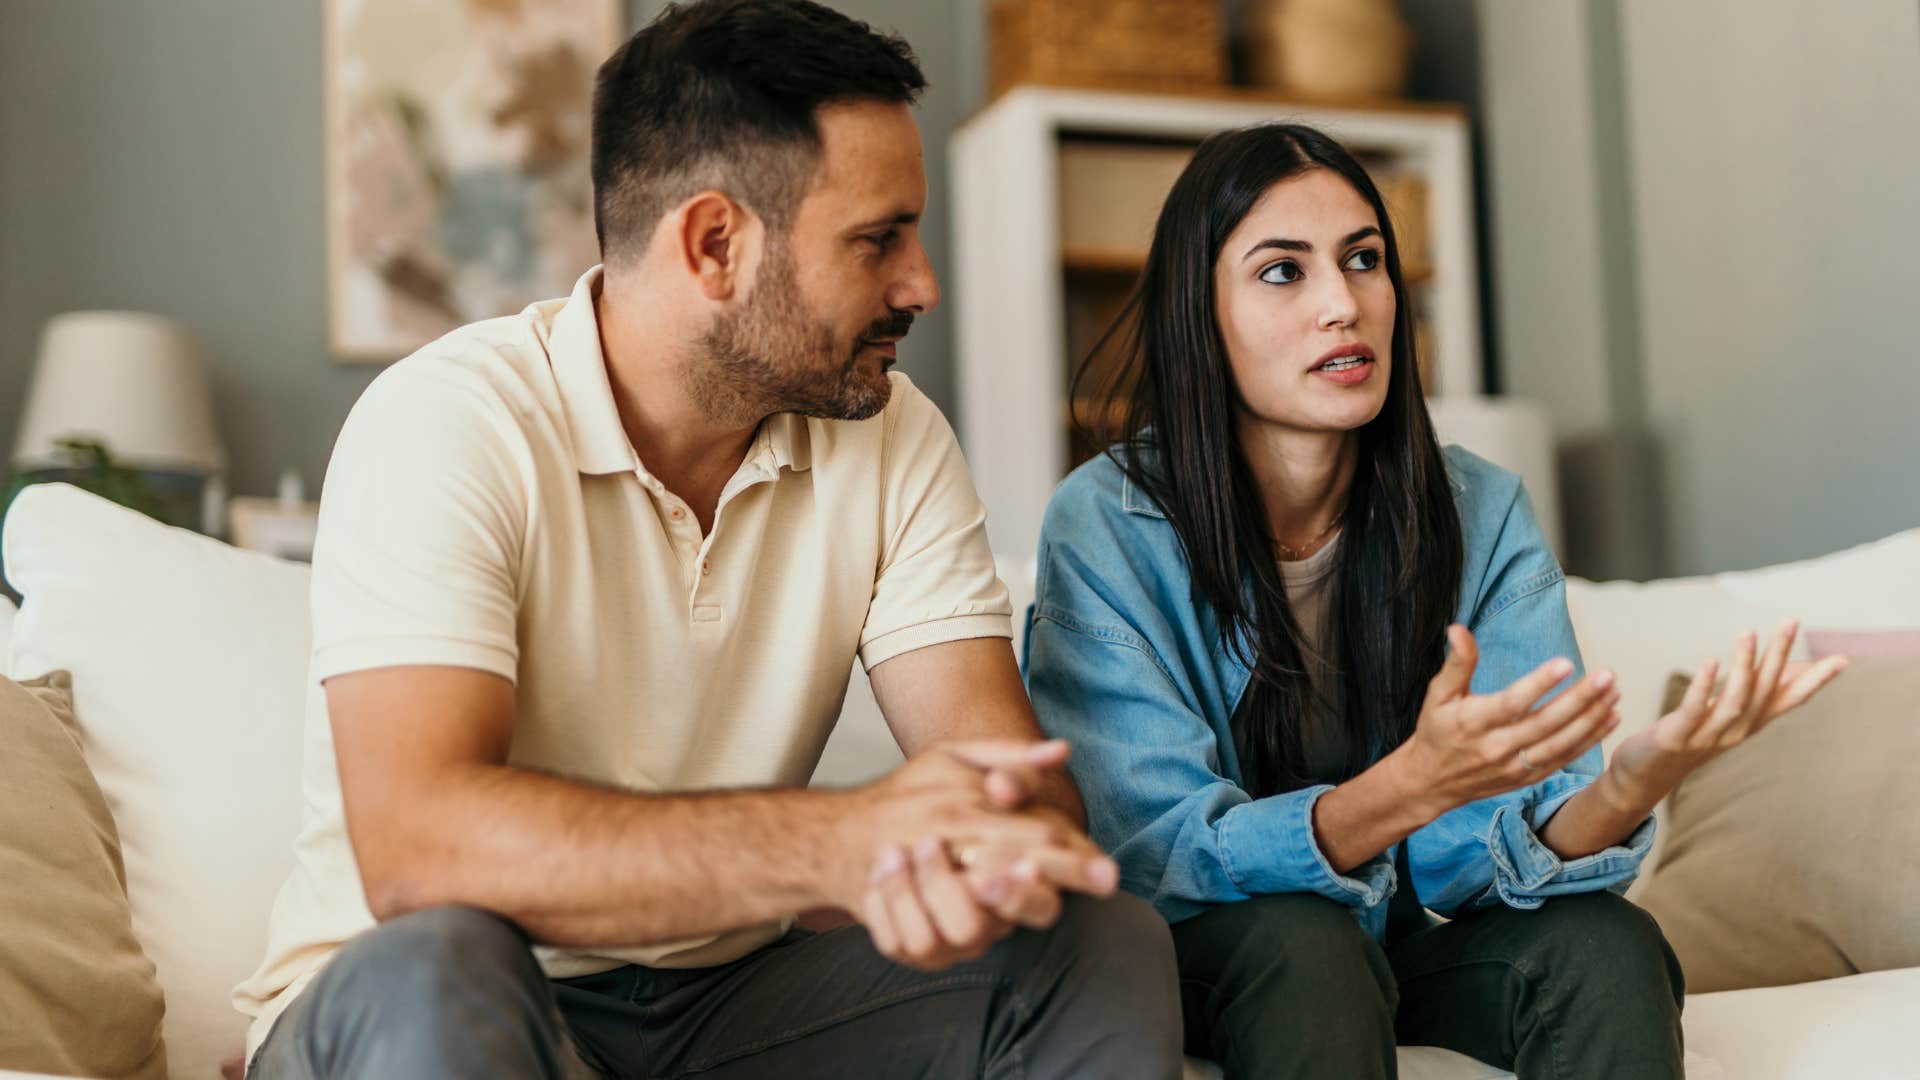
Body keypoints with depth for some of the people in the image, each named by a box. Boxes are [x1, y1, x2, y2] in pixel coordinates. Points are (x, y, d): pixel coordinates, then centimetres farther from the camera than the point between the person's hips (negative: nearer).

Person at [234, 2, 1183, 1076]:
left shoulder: (894, 440, -2)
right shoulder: (447, 425, -18)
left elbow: (1018, 773, -11)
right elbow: (413, 842, -31)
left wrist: (974, 854, -36)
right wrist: (834, 842, -41)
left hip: (730, 993, 4)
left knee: (1105, 948, -15)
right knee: (437, 969, -36)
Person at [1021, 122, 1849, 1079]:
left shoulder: (1483, 516, -9)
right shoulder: (1104, 527, -19)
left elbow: (1495, 855, -15)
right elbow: (1161, 856, -23)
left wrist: (1627, 790, -38)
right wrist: (1413, 785, -40)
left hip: (1403, 947, 3)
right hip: (1198, 960, -2)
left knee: (1608, 947, -24)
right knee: (1305, 944, -33)